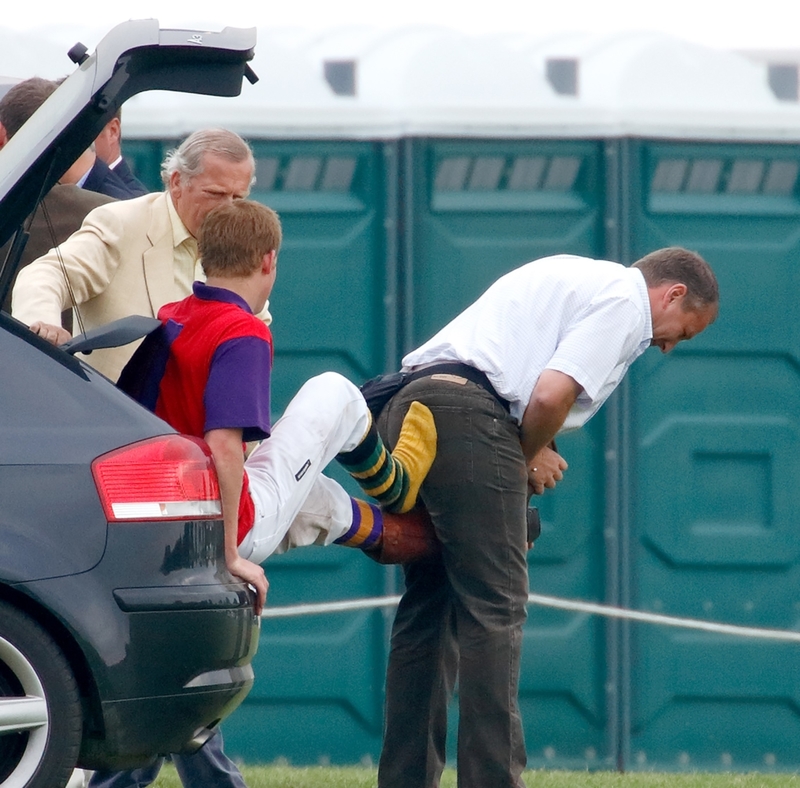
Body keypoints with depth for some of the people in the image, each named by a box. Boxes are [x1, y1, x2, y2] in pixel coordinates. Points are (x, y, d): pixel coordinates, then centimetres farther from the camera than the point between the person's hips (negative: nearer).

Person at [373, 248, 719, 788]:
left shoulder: (574, 276, 29)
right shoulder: (625, 299, 0)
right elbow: (551, 395, -13)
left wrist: (530, 456, 11)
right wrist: (532, 459, 5)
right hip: (470, 418, -9)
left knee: (431, 604, 13)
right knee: (495, 608, -7)